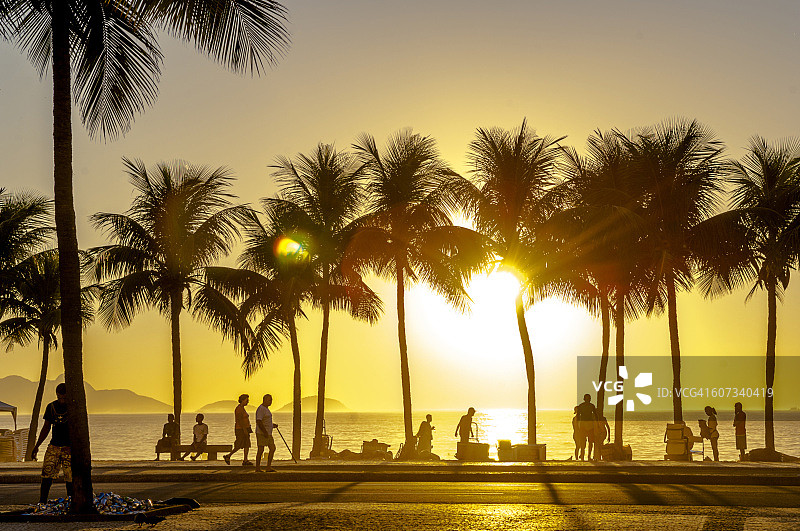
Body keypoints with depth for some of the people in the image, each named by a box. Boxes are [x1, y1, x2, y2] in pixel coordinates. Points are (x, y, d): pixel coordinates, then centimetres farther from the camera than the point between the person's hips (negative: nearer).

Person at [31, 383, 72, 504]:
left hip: (69, 447, -3)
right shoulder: (51, 407, 9)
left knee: (70, 476, -5)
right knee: (47, 474, -7)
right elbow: (46, 427, 16)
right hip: (54, 445, 3)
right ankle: (42, 502, -1)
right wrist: (37, 446, 14)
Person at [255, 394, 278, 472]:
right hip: (261, 433, -10)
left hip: (268, 433, 10)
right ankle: (257, 468, 5)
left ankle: (268, 467, 3)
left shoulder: (266, 408, 17)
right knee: (261, 450, -4)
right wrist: (265, 432, -25)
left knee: (272, 448, 2)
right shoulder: (261, 409, -16)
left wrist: (272, 425, 16)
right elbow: (258, 422, -24)